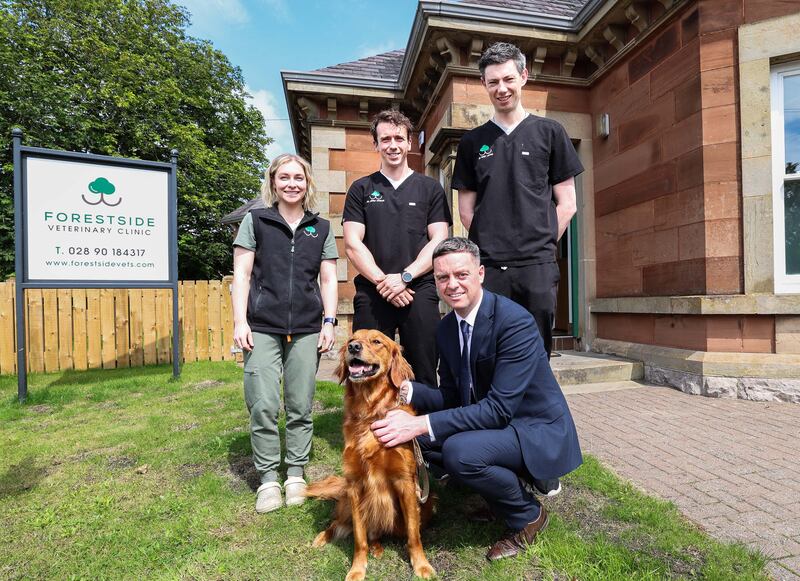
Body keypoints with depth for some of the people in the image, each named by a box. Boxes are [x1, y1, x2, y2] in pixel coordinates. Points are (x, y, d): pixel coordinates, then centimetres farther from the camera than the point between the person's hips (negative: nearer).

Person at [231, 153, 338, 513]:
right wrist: (239, 321, -5)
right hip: (262, 327, -1)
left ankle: (295, 474, 22)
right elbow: (241, 274, 3)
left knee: (300, 406, 6)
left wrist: (329, 322, 2)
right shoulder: (255, 221, 7)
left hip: (307, 329, 2)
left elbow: (328, 279, 11)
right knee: (263, 406, -2)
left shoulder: (321, 228, 12)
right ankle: (268, 479, 16)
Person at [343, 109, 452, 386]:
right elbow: (352, 244, 4)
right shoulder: (360, 189, 13)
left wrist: (404, 277, -10)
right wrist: (383, 281, -9)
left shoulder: (430, 188, 12)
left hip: (419, 292, 0)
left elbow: (439, 241, 3)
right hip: (371, 294, 1)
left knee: (424, 373, 4)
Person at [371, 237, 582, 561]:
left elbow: (499, 408, -29)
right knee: (416, 435, -5)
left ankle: (528, 515, 1)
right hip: (491, 424, 8)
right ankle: (508, 482, 11)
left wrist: (422, 423, -34)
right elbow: (450, 397, 3)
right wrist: (405, 388, -16)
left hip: (537, 431, -7)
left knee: (459, 450, -31)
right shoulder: (446, 329, 0)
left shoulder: (515, 321, -25)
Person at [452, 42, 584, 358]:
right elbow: (466, 210, 12)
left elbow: (566, 204, 7)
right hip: (488, 266, 1)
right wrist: (489, 245, 3)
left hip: (537, 266, -1)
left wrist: (540, 244, 0)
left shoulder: (549, 132, 9)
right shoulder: (472, 141, 14)